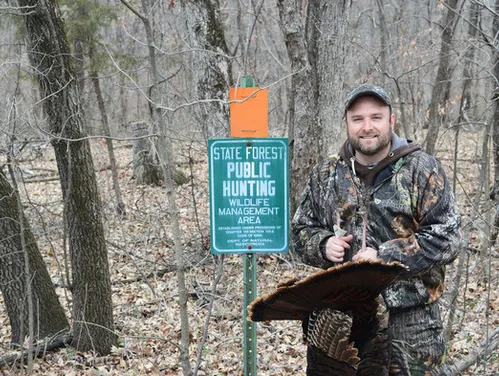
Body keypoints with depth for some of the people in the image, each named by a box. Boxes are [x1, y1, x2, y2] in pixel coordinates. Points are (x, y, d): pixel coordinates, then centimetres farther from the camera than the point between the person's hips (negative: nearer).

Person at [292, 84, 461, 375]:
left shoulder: (422, 169, -5)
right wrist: (324, 245, -7)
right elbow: (302, 230, 16)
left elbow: (446, 237, -10)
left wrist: (384, 256, -17)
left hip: (410, 317, -3)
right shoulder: (325, 175, 7)